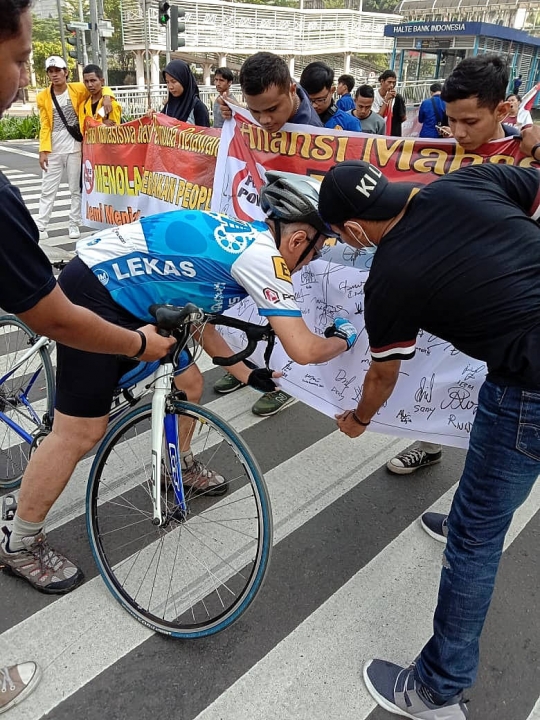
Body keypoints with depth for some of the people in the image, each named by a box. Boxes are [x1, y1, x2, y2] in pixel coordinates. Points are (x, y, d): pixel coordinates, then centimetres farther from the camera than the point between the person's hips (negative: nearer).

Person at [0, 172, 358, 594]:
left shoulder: (239, 238, 12)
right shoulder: (263, 257, -16)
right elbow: (303, 350, -18)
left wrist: (243, 371, 20)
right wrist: (342, 339, 4)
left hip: (128, 297, 10)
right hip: (94, 294, -10)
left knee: (189, 386, 15)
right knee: (81, 433, -4)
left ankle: (179, 467, 42)